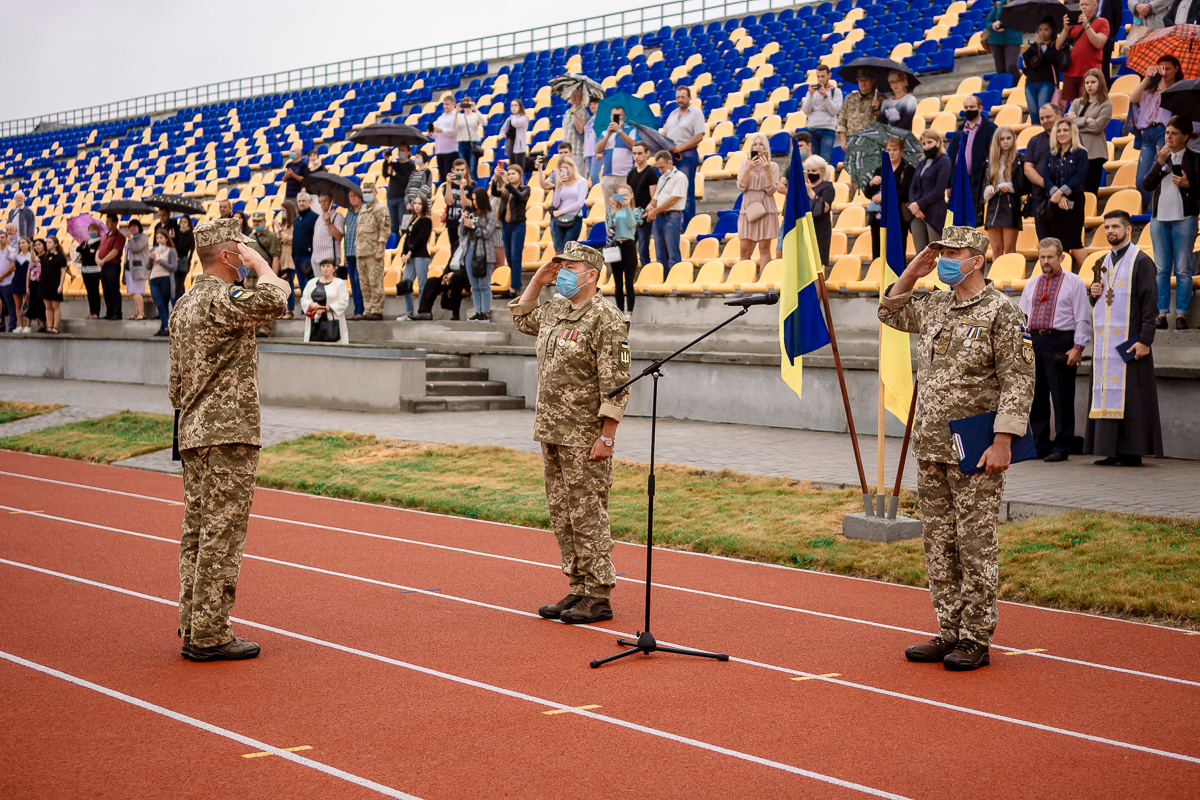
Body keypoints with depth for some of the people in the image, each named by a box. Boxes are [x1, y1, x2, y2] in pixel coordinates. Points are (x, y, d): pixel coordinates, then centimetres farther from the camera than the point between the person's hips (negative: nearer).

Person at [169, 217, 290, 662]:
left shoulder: (183, 305, 17)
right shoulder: (221, 300, -13)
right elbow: (274, 299, -31)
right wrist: (259, 263, -13)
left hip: (193, 433, 10)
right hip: (229, 434, -10)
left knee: (197, 532, 12)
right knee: (222, 535, -6)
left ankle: (192, 627, 17)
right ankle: (209, 635, -4)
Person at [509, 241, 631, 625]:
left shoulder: (607, 320, -14)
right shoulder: (554, 309, 12)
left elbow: (615, 385, -17)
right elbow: (522, 319, 33)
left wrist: (606, 437, -20)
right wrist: (536, 281, 17)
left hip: (585, 438, -9)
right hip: (552, 433, 9)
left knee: (587, 515, -4)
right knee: (562, 514, 13)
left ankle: (599, 597, 3)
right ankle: (578, 590, 21)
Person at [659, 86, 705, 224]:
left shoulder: (696, 113, -1)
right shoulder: (673, 114, 20)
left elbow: (699, 136, -11)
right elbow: (664, 133, 21)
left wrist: (679, 148, -16)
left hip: (686, 155, -7)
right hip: (670, 155, 7)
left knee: (687, 192, -6)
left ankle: (686, 225, -4)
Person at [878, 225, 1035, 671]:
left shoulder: (1001, 311, -9)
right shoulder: (934, 307, 12)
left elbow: (1018, 382, -13)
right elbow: (890, 313, 30)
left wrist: (1002, 442, -19)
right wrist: (911, 274, 14)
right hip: (931, 450, 7)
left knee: (975, 546, -2)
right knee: (938, 545, 11)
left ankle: (976, 640, 5)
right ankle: (949, 633, 19)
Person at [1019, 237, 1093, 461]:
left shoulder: (1074, 282, 3)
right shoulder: (1032, 284, 18)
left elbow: (1083, 319, -1)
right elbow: (1023, 315, 20)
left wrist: (1078, 347, -10)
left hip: (1061, 341, -5)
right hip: (1034, 341, 5)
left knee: (1062, 398, -4)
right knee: (1035, 397, 5)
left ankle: (1061, 448, 1)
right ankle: (1039, 446, 13)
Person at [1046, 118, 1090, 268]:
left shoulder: (1080, 154, 1)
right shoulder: (1051, 156, 14)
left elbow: (1079, 178, -10)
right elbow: (1047, 179, 3)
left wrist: (1060, 192, -17)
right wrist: (1058, 196, -13)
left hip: (1073, 202, -5)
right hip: (1055, 204, 5)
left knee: (1073, 242, -10)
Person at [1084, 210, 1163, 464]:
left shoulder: (1141, 261, -4)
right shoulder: (1104, 262, 18)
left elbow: (1150, 302, -11)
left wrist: (1145, 340, -18)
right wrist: (1093, 294, 2)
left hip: (1128, 339, -7)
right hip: (1104, 340, 7)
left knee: (1129, 395, -7)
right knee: (1106, 393, 4)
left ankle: (1132, 452, -5)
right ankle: (1113, 451, 7)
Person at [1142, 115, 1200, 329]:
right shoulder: (1162, 156, 12)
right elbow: (1147, 185, 1)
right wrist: (1160, 162, -8)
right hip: (1159, 218, 4)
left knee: (1183, 269, -2)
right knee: (1162, 269, 4)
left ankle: (1181, 313, 2)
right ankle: (1162, 312, 7)